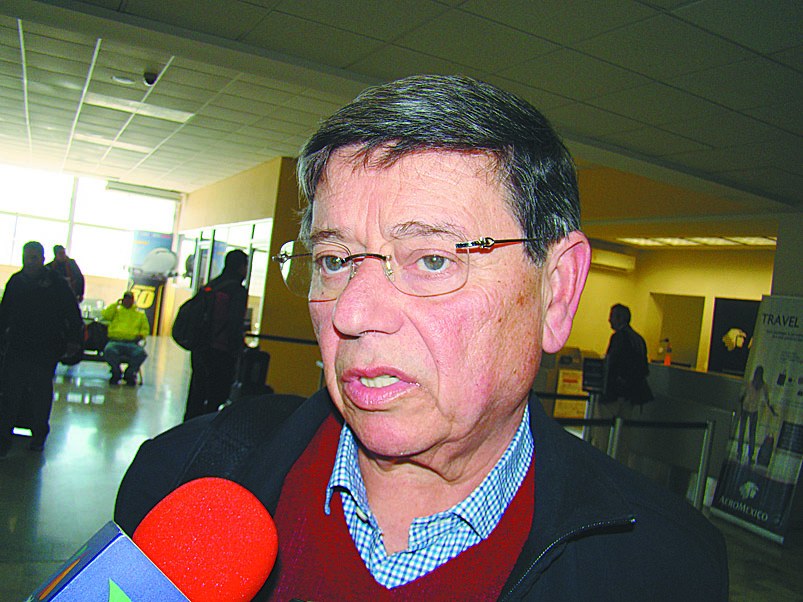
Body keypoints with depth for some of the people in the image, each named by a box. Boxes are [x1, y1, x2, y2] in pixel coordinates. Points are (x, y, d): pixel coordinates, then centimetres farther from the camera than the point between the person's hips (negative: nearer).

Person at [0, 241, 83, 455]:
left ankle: (39, 434, 23)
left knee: (41, 391, 9)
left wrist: (72, 339, -5)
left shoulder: (55, 282, -4)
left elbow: (72, 313, -2)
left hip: (46, 350, -2)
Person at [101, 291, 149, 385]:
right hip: (115, 341, -1)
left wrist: (141, 335, 2)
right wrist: (116, 304, 6)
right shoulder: (116, 310, 22)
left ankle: (129, 374, -7)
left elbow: (145, 328, 23)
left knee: (141, 353, -34)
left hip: (132, 343, 1)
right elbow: (105, 315, 3)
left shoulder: (140, 313, 25)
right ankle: (116, 373, -8)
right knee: (108, 351, -37)